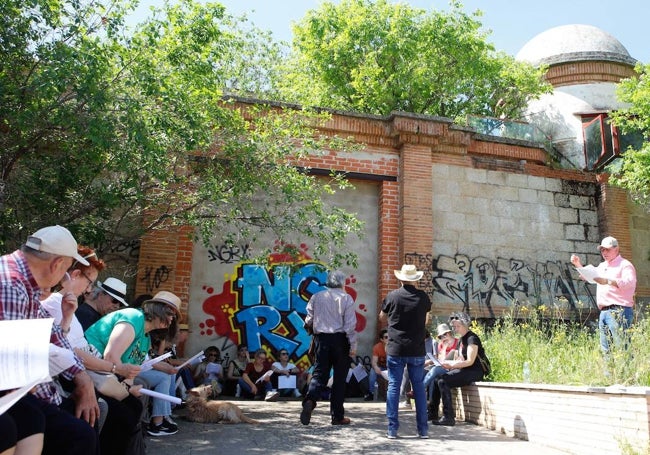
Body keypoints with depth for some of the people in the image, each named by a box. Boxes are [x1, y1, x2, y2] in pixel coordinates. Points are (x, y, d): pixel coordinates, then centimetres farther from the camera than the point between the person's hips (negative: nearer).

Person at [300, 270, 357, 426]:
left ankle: (310, 400, -21)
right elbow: (350, 324, -9)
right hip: (340, 339, -2)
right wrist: (353, 345, -5)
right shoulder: (346, 298, -5)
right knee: (339, 378, 7)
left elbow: (309, 320, 6)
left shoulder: (316, 297, 3)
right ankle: (337, 416, 13)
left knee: (319, 374, 7)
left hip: (322, 338, 2)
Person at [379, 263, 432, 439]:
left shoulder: (392, 296, -5)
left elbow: (382, 318, 9)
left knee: (393, 387, 5)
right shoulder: (423, 297, -2)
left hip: (395, 349, -1)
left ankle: (392, 429, 5)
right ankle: (423, 429, 14)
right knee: (419, 387, 11)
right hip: (417, 350, 1)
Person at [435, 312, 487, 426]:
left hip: (475, 372, -9)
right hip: (465, 371, 9)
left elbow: (469, 361, -18)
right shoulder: (462, 339, 18)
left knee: (443, 381, -24)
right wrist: (448, 364, 1)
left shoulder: (472, 338, -10)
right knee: (436, 379, -4)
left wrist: (451, 364, -18)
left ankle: (448, 418, -22)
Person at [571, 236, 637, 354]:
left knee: (620, 347, -13)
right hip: (604, 312, 8)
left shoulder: (625, 265, -1)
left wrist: (608, 281, -33)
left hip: (618, 311, -8)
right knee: (605, 349, 5)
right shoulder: (602, 266, 24)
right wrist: (578, 264, 23)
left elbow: (630, 282, -19)